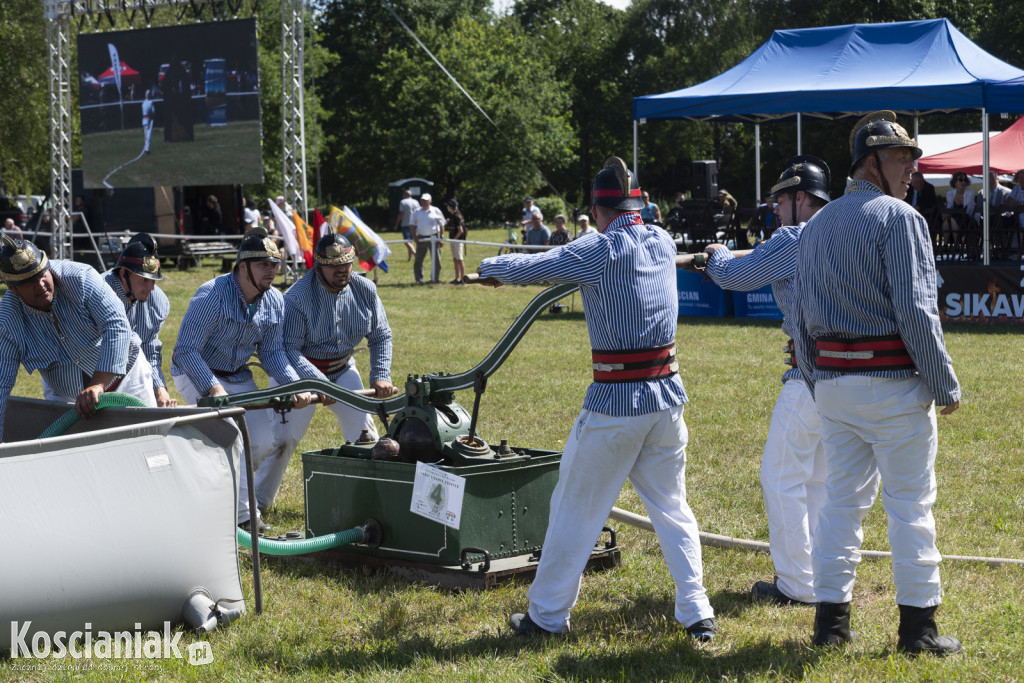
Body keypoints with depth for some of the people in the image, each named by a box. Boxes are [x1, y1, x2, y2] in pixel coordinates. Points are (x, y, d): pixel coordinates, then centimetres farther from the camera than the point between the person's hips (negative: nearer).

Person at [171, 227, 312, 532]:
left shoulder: (274, 301, -6)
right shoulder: (212, 296, -26)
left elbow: (272, 352, 0)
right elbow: (185, 351, -27)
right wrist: (214, 388, -37)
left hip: (238, 377, 7)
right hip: (196, 374, -7)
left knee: (263, 443, 0)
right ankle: (242, 512, -11)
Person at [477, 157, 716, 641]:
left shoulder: (597, 252, -11)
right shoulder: (663, 244, 6)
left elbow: (526, 268, -7)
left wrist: (489, 267, 12)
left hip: (614, 402, -5)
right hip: (667, 396, 5)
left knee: (576, 509, 7)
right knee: (672, 507, 15)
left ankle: (547, 615, 16)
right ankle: (696, 613, 9)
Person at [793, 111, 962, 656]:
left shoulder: (816, 226, 13)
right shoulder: (899, 219, -10)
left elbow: (802, 319, 14)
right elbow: (916, 311, -17)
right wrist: (946, 385, -9)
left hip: (831, 381, 7)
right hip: (893, 384, -7)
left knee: (842, 499, 12)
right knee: (909, 504, 1)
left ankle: (831, 619, 14)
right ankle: (917, 626, 6)